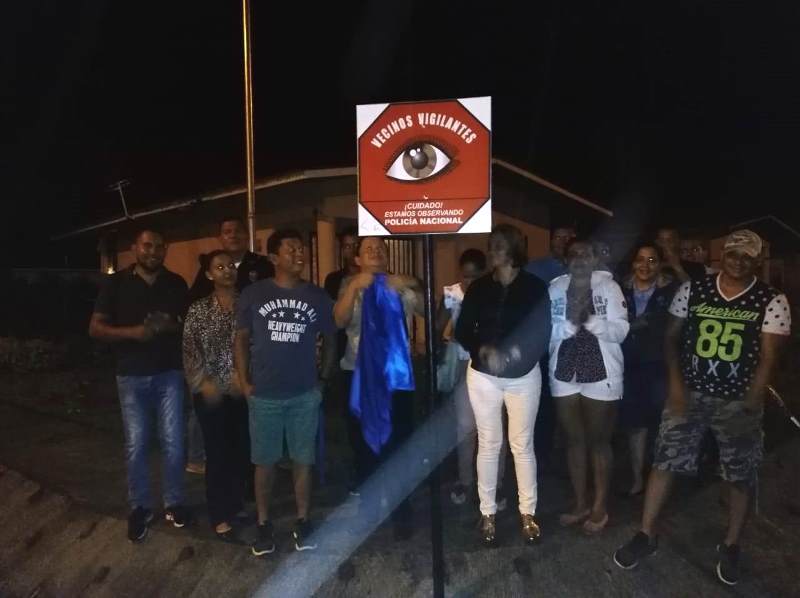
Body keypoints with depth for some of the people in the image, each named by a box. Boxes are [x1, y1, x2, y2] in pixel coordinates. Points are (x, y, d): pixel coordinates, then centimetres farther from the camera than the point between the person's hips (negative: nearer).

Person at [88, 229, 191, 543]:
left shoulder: (176, 284, 4)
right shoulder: (116, 283, -1)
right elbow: (95, 328, -2)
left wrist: (173, 326, -12)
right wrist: (132, 332, -18)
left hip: (170, 373, 1)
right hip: (132, 376, -1)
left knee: (173, 442, 4)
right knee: (136, 444, 5)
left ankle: (173, 502, 22)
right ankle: (139, 507, 21)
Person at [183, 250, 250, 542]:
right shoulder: (199, 309, 0)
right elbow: (190, 349, -2)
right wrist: (204, 382, -13)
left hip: (243, 391, 2)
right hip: (211, 392, -2)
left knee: (243, 450, 9)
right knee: (218, 452, 4)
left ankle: (237, 505, 30)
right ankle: (220, 517, 18)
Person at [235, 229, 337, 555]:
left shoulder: (317, 296, 1)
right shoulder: (253, 294, -2)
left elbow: (330, 339, 10)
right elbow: (241, 339, 4)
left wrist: (323, 379, 5)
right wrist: (244, 382, -1)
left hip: (305, 395, 1)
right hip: (264, 395, -1)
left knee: (303, 460, 9)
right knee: (265, 462, 9)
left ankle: (302, 522, 23)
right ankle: (264, 524, 24)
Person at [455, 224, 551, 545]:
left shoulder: (535, 287, -3)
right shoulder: (478, 288, 2)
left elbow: (543, 334, -5)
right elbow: (462, 331, 2)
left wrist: (514, 353, -22)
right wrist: (482, 349, -18)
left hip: (524, 375, -1)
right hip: (483, 376, 1)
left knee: (522, 444, 6)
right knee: (488, 444, 7)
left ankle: (528, 512, 20)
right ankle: (488, 512, 19)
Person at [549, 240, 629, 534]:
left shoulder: (608, 285, -3)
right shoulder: (555, 288, 4)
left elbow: (621, 330, -11)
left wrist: (588, 318, -25)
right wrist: (570, 321, -20)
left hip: (600, 372, -3)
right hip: (565, 373, 3)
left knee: (599, 441, 8)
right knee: (574, 440, 13)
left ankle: (600, 507, 22)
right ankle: (580, 503, 28)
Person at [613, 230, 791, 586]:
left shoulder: (772, 301, -5)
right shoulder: (693, 290, 0)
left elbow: (768, 358, -6)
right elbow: (672, 337, 5)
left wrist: (750, 405, -11)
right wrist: (675, 383, -5)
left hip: (738, 401, 0)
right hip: (690, 394, 1)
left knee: (741, 475, 9)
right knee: (664, 461, 1)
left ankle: (731, 546, 30)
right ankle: (646, 535, 15)